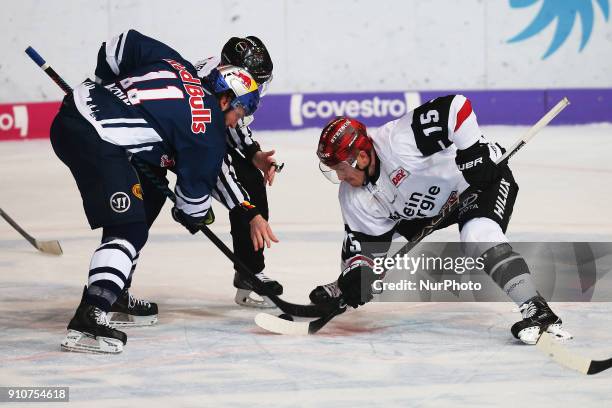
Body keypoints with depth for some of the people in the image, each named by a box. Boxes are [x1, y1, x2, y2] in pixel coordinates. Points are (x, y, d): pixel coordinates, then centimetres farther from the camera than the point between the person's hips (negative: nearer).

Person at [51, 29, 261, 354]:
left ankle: (115, 295, 33)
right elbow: (195, 186, 8)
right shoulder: (209, 132, 1)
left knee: (131, 210, 23)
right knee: (130, 231, -10)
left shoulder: (176, 64, 18)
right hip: (95, 141, -10)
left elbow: (120, 45, 19)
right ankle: (88, 319, -24)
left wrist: (104, 85, 30)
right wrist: (193, 217, 29)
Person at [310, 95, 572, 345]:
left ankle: (537, 310, -38)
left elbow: (455, 107, -39)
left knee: (478, 235, -33)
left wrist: (472, 150, -37)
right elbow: (368, 245, -5)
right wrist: (356, 275, -22)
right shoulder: (354, 197, -10)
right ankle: (346, 289, 34)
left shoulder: (396, 141, -35)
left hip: (483, 175, -8)